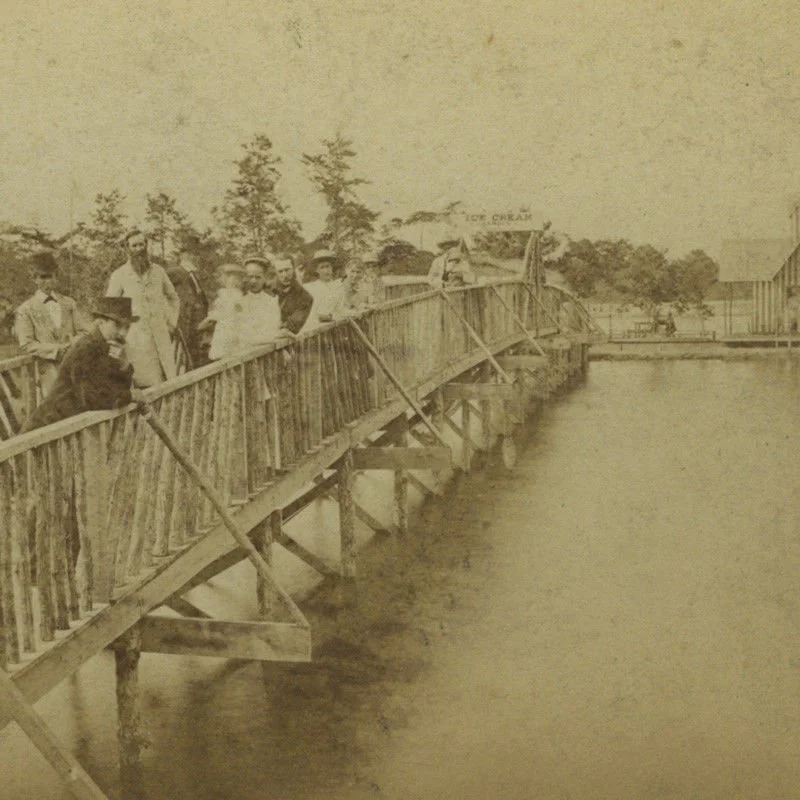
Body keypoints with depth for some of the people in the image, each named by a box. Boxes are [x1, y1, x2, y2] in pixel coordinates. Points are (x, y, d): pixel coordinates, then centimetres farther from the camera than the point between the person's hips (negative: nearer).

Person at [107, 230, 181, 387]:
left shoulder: (157, 271, 11)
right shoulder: (119, 275, 1)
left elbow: (173, 298, 23)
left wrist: (172, 324, 13)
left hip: (162, 337, 4)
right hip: (137, 341, -4)